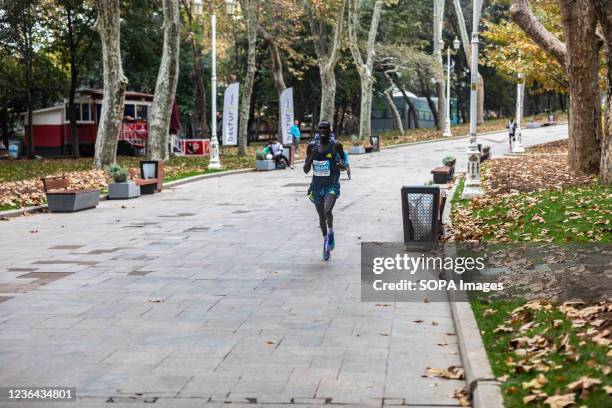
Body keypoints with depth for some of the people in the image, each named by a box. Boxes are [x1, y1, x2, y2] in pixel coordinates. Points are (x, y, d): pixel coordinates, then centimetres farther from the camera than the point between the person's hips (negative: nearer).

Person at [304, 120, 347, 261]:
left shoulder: (335, 145, -6)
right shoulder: (312, 146, 0)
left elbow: (344, 163, 6)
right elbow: (306, 170, 2)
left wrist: (341, 165, -18)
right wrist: (311, 157, -16)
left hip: (332, 185, -3)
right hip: (317, 186, 3)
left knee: (327, 211, -27)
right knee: (321, 216, 12)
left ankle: (331, 232, 2)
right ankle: (326, 242, 35)